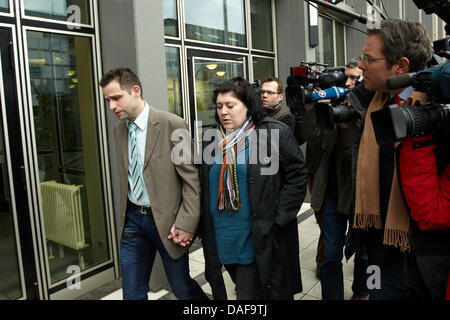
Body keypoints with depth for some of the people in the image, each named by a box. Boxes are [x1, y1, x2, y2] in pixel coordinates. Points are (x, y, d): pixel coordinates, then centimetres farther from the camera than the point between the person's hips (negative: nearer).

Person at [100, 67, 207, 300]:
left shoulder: (172, 125, -14)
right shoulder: (119, 130, 6)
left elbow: (191, 178, -14)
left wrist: (186, 223, -16)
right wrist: (125, 215, 15)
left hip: (167, 220, -5)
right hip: (133, 220, 5)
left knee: (181, 287, 11)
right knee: (132, 292, 13)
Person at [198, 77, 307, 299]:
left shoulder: (275, 133, -8)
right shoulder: (212, 140, 7)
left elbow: (296, 176, -8)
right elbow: (204, 186, 14)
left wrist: (277, 221, -12)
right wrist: (204, 229, 8)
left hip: (260, 238, -5)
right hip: (221, 239, 5)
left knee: (249, 292, 3)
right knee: (242, 286, 21)